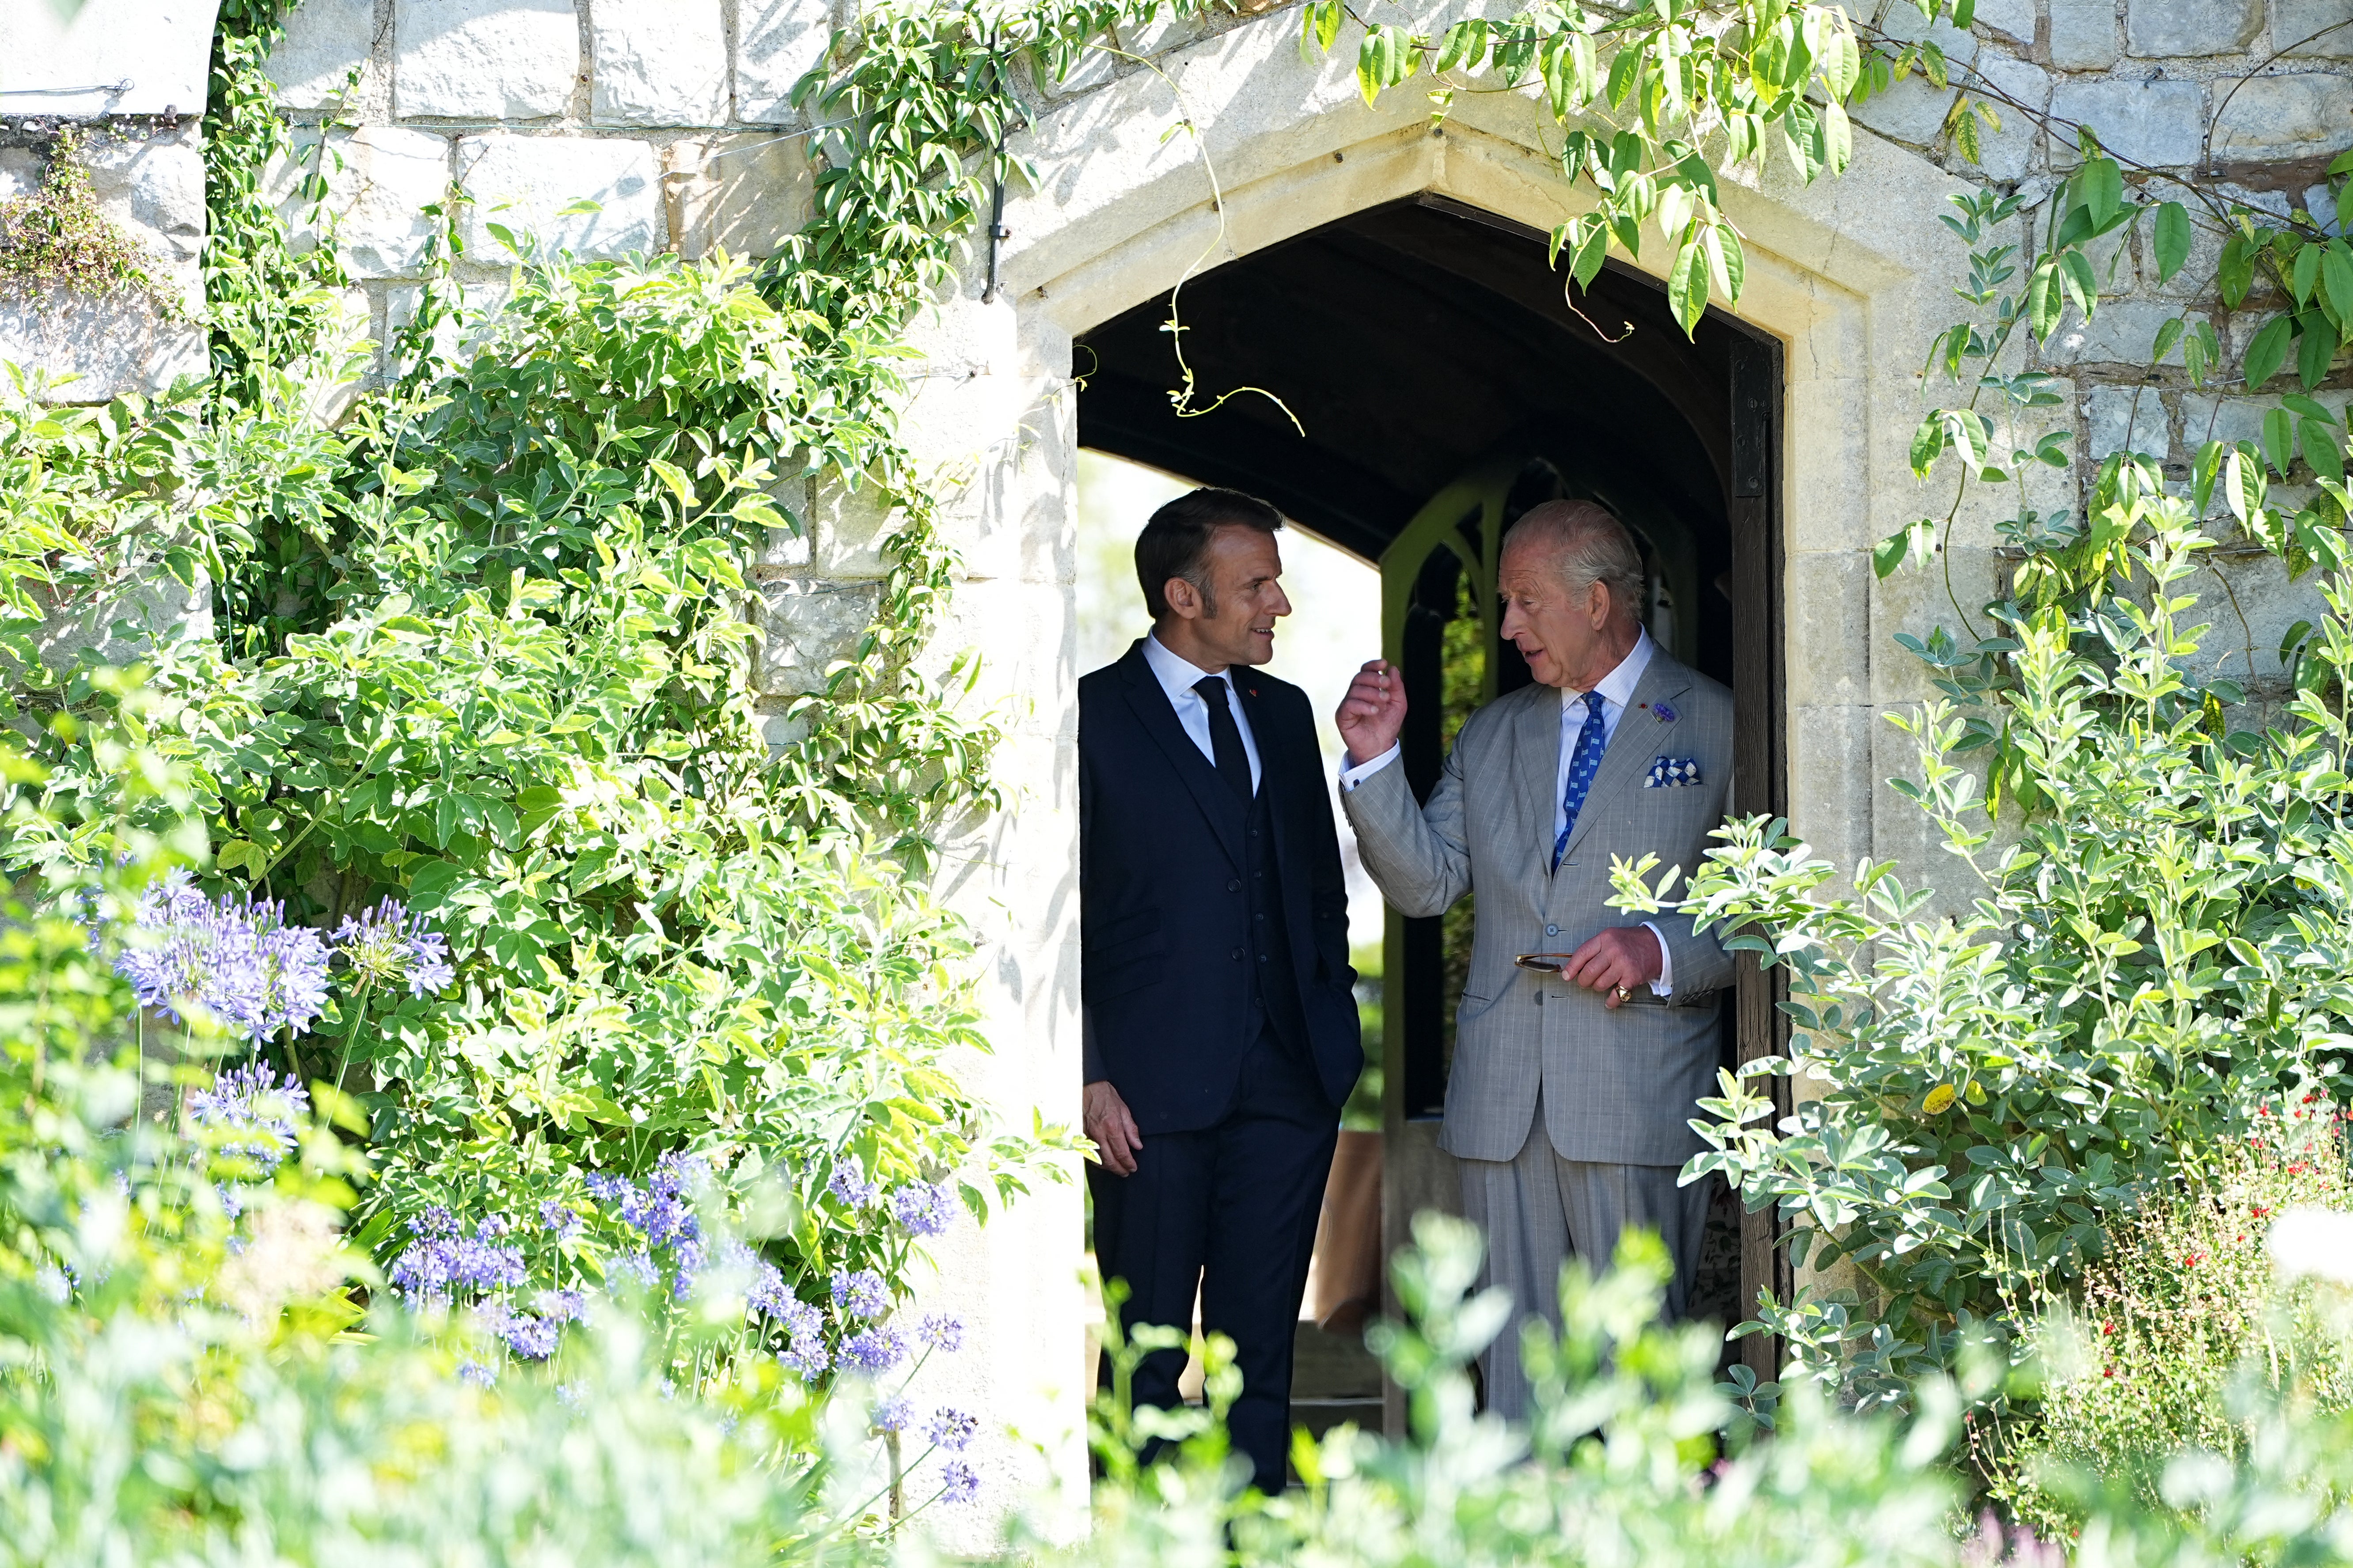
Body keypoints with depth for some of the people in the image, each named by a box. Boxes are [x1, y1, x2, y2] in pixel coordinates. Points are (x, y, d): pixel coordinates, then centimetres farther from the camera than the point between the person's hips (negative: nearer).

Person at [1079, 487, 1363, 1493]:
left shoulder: (1282, 713, 14)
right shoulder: (1095, 715, -4)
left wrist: (1333, 1024, 10)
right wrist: (1089, 1076, -12)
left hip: (1289, 1077, 5)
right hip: (1152, 1089, -5)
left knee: (1262, 1349, 7)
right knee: (1148, 1358, 2)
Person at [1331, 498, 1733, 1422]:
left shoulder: (1718, 726, 3)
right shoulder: (1491, 736, 19)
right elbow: (1426, 885, 11)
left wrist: (1663, 952, -15)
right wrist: (1376, 761, 0)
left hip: (1638, 1095, -4)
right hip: (1501, 1097, 5)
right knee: (1514, 1357, 5)